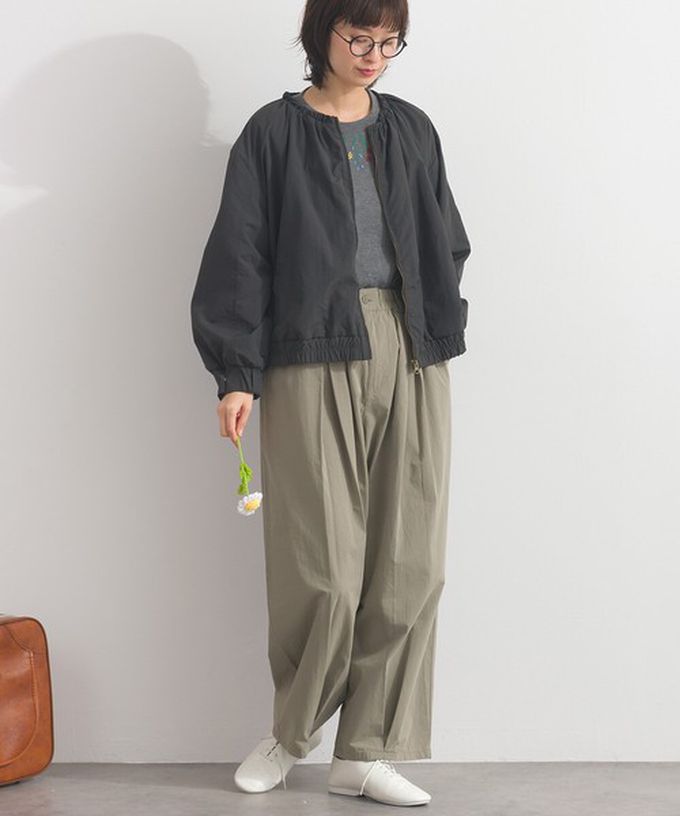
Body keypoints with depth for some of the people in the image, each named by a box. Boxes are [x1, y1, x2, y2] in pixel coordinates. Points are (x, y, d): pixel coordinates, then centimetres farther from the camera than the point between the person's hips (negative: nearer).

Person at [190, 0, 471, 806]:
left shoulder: (411, 129, 15)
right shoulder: (275, 132, 3)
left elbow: (446, 242, 19)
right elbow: (239, 256, -1)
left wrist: (443, 330, 9)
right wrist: (236, 373, -8)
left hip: (413, 354, 4)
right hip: (314, 355, -4)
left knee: (409, 563, 0)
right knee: (323, 565, -6)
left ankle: (366, 752, 11)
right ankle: (291, 730, 19)